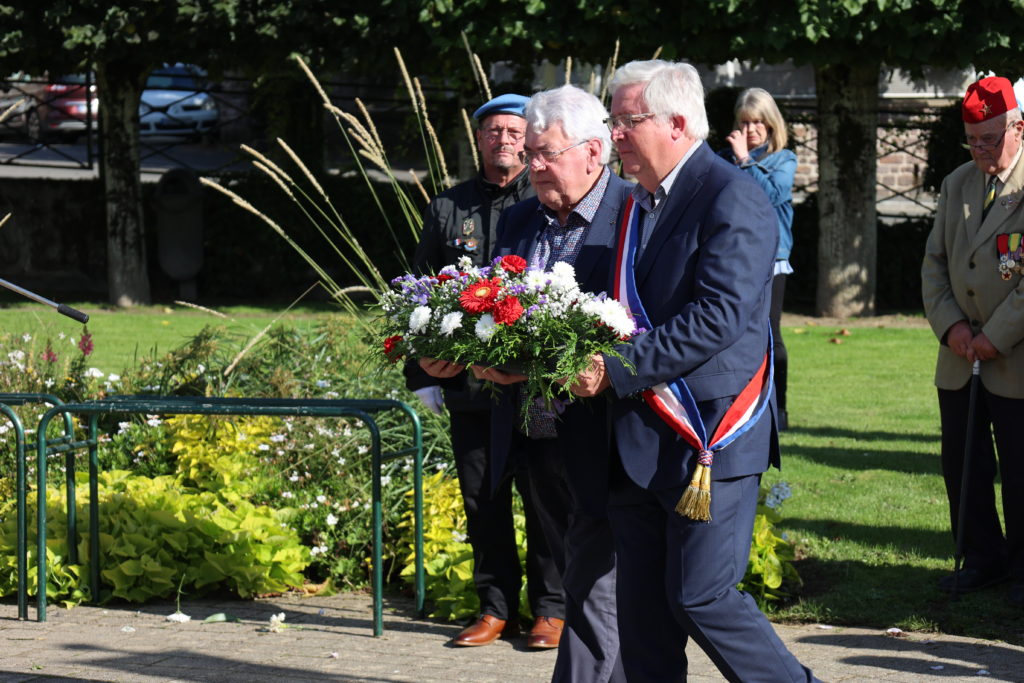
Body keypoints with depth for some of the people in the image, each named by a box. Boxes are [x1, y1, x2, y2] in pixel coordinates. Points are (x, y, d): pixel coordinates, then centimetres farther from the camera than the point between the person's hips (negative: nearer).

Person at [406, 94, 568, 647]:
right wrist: (424, 368, 7)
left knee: (546, 500, 0)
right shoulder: (447, 210, 12)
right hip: (469, 385, 3)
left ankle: (551, 608, 11)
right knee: (483, 502, 8)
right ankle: (497, 607, 18)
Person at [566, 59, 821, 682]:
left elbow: (719, 318, -21)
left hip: (712, 438, -8)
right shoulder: (638, 203, 16)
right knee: (642, 609, 8)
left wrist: (617, 367, -20)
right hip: (641, 443, 8)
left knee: (701, 597, -9)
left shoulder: (732, 198, -12)